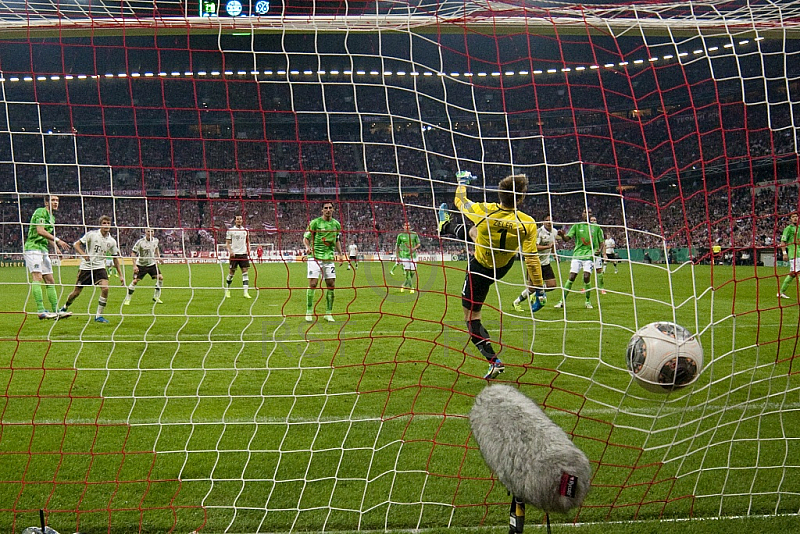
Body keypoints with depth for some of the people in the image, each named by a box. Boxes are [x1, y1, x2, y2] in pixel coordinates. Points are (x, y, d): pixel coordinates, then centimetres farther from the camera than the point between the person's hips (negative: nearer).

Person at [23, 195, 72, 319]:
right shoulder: (41, 212, -8)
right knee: (37, 278, -18)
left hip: (43, 250, 10)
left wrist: (56, 248, 16)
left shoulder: (52, 217, 19)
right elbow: (40, 231, -21)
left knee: (50, 281, 8)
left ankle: (55, 310, 11)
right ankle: (41, 311, -26)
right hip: (33, 247, -10)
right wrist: (58, 240, -24)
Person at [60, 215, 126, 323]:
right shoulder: (91, 234, -8)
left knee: (105, 288, -20)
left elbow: (115, 259, 11)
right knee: (76, 292, 4)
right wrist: (83, 254, -24)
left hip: (100, 267, 2)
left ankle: (98, 315, -9)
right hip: (86, 267, -2)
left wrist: (121, 275, 7)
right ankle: (65, 308, 35)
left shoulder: (112, 241, 2)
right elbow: (76, 244, -5)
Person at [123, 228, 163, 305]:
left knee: (160, 278, -9)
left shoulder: (155, 241, -2)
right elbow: (133, 253, -15)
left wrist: (158, 257, 14)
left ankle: (156, 297, 6)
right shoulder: (140, 242, -17)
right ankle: (127, 299, 3)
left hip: (152, 264, 4)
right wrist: (134, 266, -22)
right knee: (135, 281, -11)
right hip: (141, 265, -4)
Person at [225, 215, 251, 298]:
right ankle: (227, 290, 22)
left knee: (245, 272, -6)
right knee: (231, 273, 3)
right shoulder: (230, 230, 0)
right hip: (234, 254, -3)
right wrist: (230, 251, -15)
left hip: (243, 254, 3)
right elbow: (227, 243, 0)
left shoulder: (245, 230, 10)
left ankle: (246, 292, -9)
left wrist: (248, 250, 3)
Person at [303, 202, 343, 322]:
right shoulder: (315, 222, -4)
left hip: (329, 258, 4)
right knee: (313, 284, -9)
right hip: (315, 257, -4)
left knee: (331, 285, 2)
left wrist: (340, 252, 12)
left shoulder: (336, 224, 11)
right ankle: (309, 312, 1)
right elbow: (306, 238, -1)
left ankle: (328, 313, 12)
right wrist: (308, 247, -20)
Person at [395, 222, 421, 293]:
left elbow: (418, 244, 7)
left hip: (413, 255, 2)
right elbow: (397, 246, 9)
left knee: (413, 272, 0)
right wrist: (397, 257, 4)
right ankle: (411, 287, -5)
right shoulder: (400, 235, 3)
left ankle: (404, 285, 21)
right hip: (404, 256, -2)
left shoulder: (414, 234, 6)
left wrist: (414, 248, -14)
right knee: (407, 271, -13)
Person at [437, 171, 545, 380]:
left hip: (479, 270, -6)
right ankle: (447, 227, 69)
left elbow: (459, 201, -12)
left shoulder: (484, 212, -35)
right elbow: (532, 259, -27)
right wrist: (539, 290, -16)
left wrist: (462, 181, 10)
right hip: (503, 268, 6)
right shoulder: (527, 223, -31)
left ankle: (494, 362, 4)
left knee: (472, 318, 11)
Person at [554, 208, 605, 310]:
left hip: (590, 255, -1)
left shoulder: (596, 227, 9)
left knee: (586, 277, -13)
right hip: (577, 254, 1)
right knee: (571, 277, -5)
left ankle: (588, 302, 4)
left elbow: (601, 242, 14)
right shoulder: (577, 226, 8)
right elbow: (567, 238, -1)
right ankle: (563, 300, 5)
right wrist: (562, 235, -23)